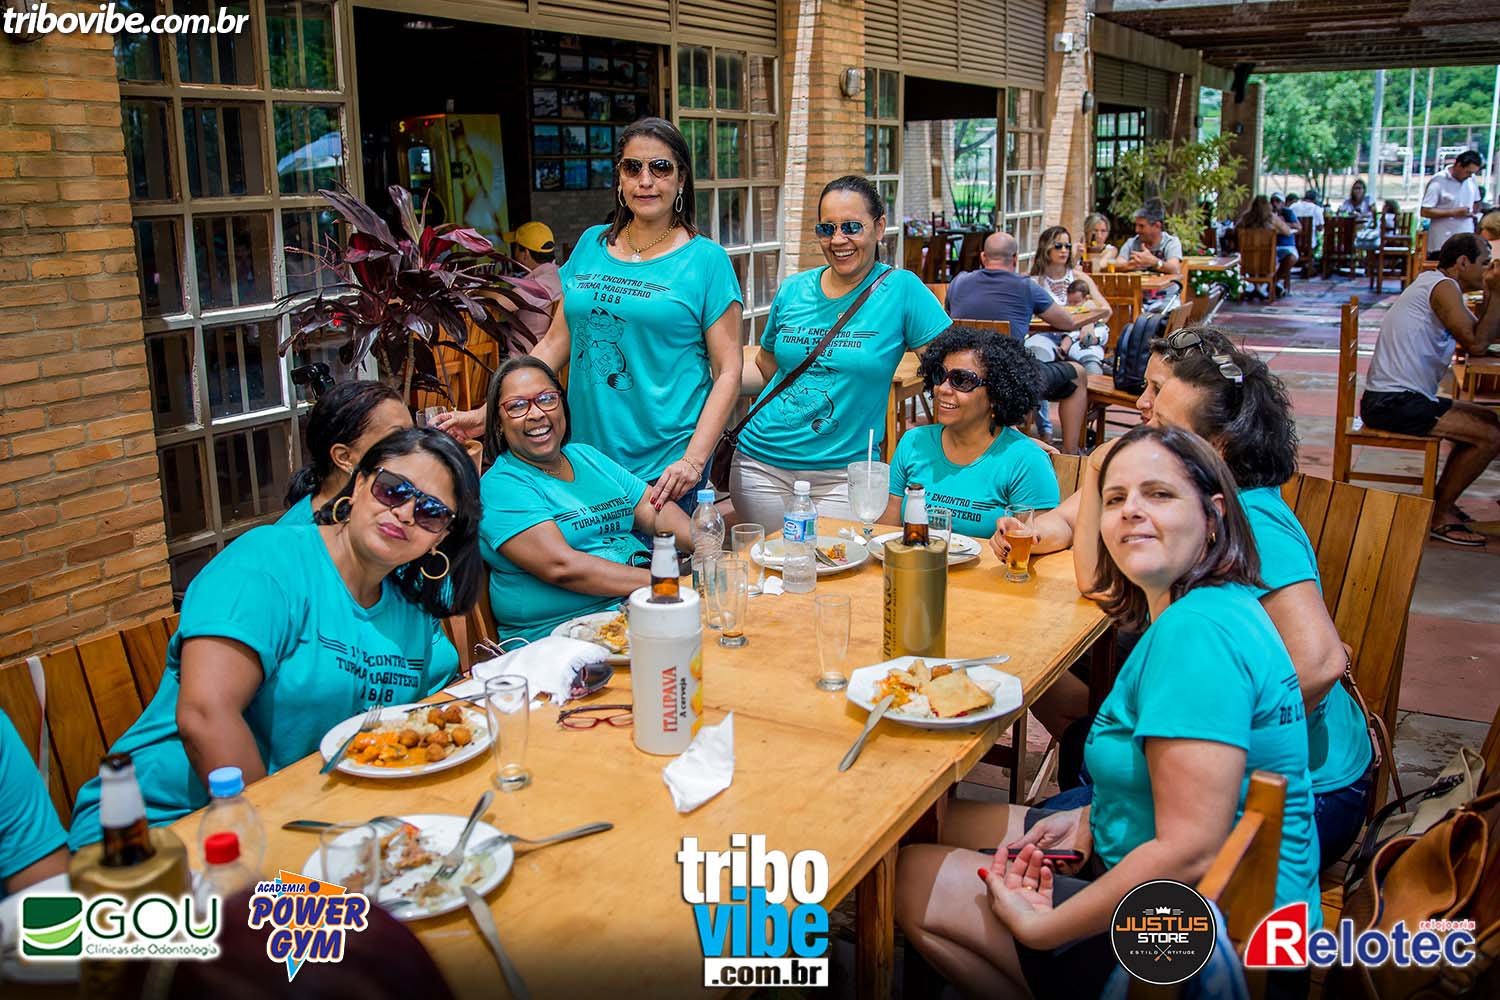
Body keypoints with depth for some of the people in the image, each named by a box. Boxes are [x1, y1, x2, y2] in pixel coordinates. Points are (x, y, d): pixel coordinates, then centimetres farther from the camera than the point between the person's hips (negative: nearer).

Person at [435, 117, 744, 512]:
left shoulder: (706, 260, -2)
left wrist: (694, 460, -16)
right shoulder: (591, 245, 10)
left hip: (665, 467, -4)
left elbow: (728, 371, -6)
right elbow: (555, 343, 13)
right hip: (587, 458, 4)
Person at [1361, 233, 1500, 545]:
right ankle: (1440, 515, -3)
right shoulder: (1443, 287, -12)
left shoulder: (1434, 284, 19)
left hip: (1402, 397, 11)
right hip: (1394, 404, -11)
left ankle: (1441, 498, 25)